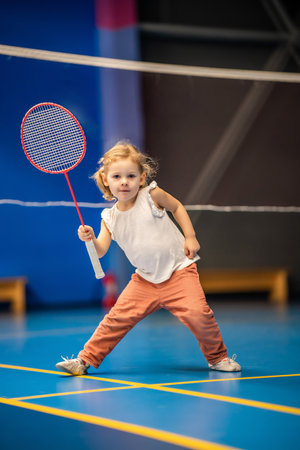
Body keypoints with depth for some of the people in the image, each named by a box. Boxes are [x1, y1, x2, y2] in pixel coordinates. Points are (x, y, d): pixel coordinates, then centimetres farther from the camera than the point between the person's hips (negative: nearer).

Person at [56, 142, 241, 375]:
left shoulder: (151, 195, -10)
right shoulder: (110, 217, -3)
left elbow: (177, 206, 6)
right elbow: (101, 250, -9)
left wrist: (190, 237, -2)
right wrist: (90, 239, -31)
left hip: (179, 270, -3)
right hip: (145, 279, 3)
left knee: (198, 314, -19)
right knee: (117, 317, -3)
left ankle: (218, 357, 5)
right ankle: (86, 359, 11)